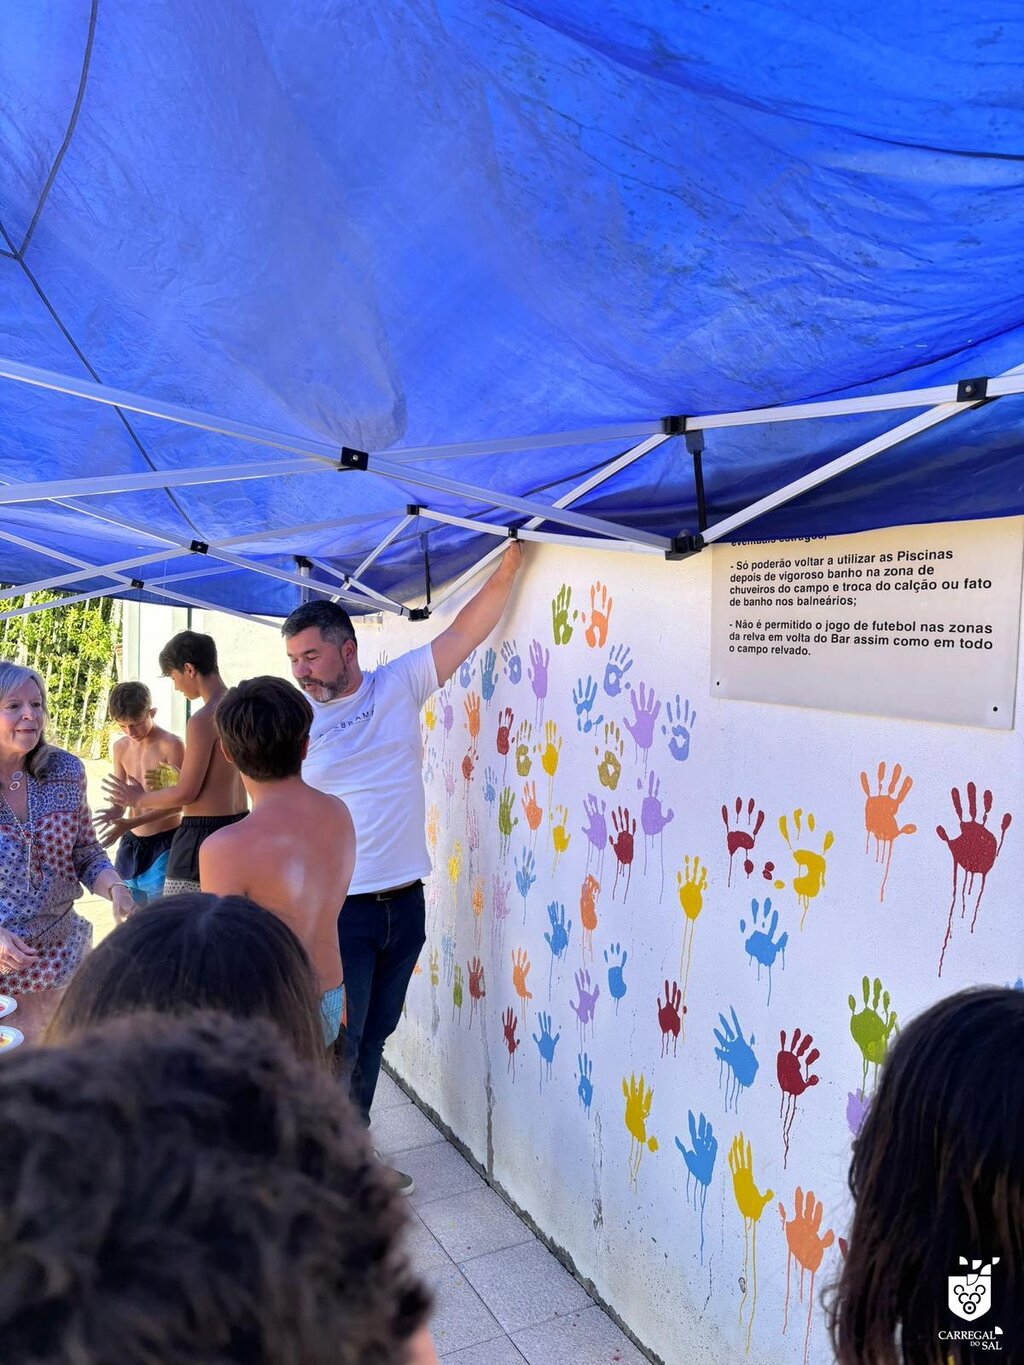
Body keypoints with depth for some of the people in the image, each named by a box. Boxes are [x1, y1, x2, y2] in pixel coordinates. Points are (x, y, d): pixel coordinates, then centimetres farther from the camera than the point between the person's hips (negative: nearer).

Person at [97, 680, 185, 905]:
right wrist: (115, 812, -13)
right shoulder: (121, 747, 5)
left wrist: (131, 823, -25)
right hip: (132, 843, 6)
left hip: (164, 844, -6)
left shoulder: (171, 745, -14)